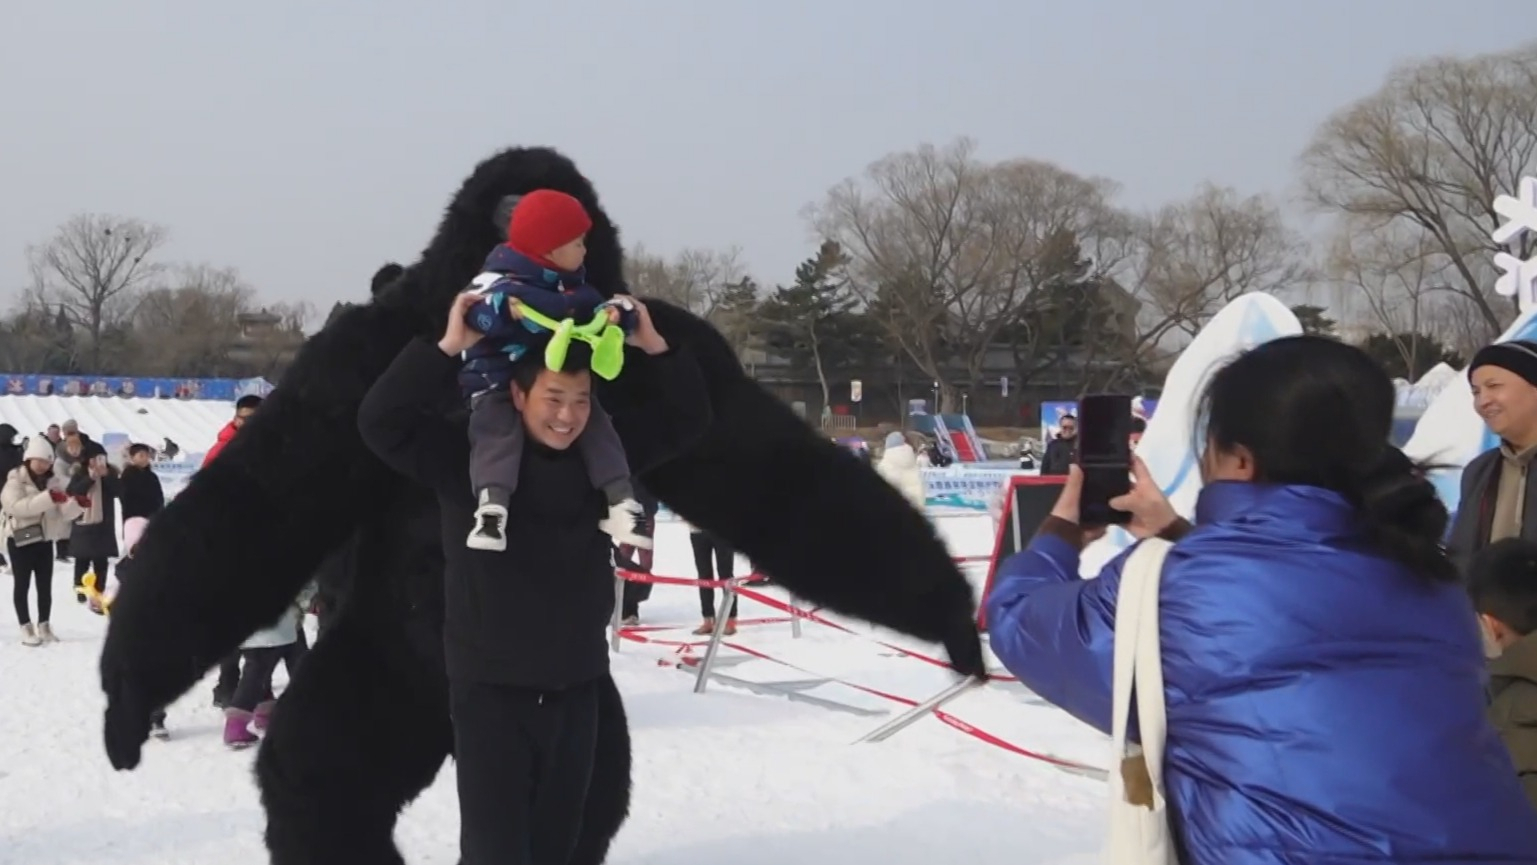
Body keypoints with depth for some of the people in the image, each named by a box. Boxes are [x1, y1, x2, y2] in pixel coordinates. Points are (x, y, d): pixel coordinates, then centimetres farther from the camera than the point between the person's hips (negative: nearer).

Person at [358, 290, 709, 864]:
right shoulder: (466, 457, -9)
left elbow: (687, 419, 10)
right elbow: (380, 421, -18)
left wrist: (654, 349, -5)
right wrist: (447, 350, -24)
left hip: (576, 686, 5)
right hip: (490, 687, -4)